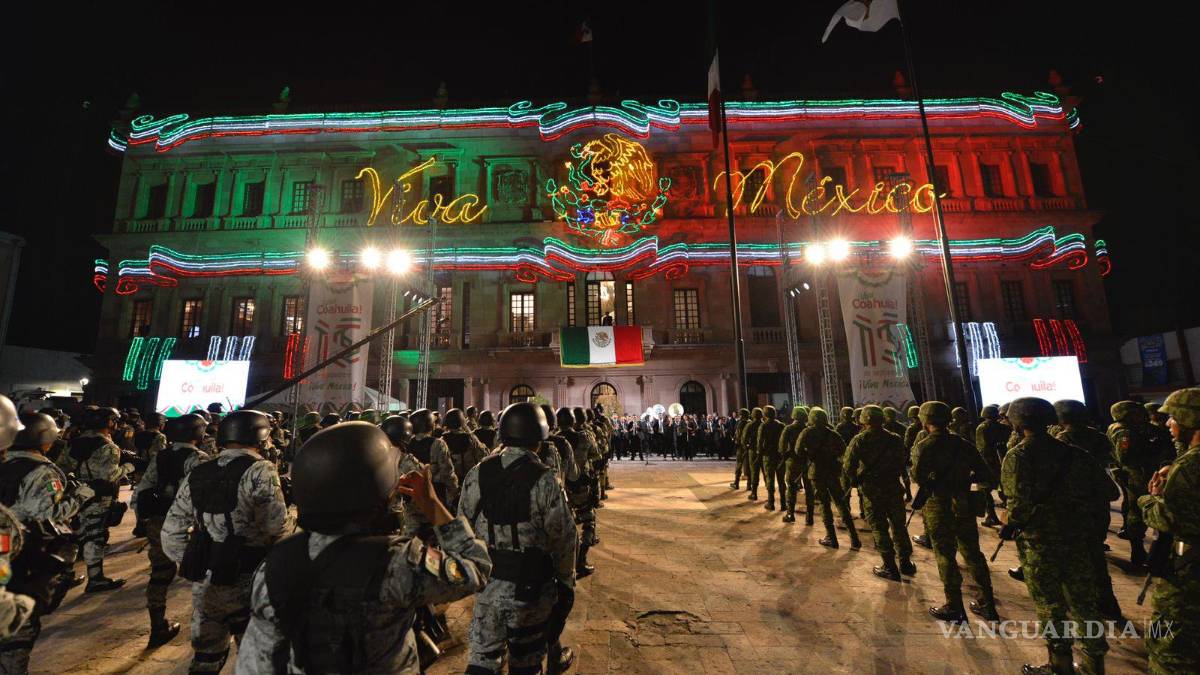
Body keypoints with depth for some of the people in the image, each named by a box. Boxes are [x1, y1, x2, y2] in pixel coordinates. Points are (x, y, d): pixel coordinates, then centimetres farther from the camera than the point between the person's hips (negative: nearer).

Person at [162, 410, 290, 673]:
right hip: (247, 584, -6)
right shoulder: (260, 471, -16)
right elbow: (277, 530, -21)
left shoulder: (197, 475, 4)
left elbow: (171, 533, 6)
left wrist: (195, 567, 14)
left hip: (204, 583, 6)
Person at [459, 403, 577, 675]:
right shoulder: (544, 480, -19)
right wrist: (566, 579, 2)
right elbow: (562, 536, -15)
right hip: (530, 582, -2)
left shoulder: (476, 474, -8)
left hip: (487, 578, 3)